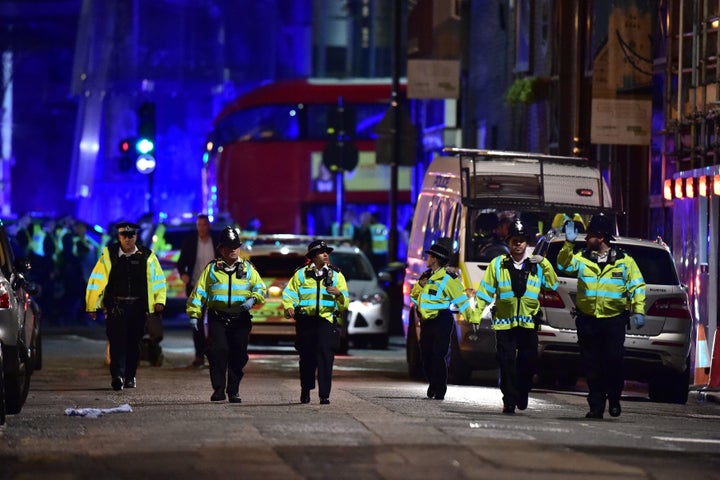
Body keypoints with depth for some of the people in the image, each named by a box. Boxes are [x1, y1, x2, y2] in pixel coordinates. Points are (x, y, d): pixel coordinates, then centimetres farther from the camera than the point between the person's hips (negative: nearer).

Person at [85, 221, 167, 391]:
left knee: (134, 343, 7)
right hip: (115, 306, -2)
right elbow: (96, 280, 2)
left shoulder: (147, 256, 7)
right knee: (117, 340, -14)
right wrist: (92, 305, -2)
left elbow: (158, 279, 14)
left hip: (138, 307, 2)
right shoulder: (109, 255, 2)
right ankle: (117, 375, -23)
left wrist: (159, 301, 1)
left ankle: (130, 377, 19)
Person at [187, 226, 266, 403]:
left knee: (238, 355, 3)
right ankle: (218, 389, -9)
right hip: (217, 319, -1)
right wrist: (194, 314, 0)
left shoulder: (247, 268, 13)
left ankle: (233, 391, 14)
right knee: (218, 352, -14)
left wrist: (253, 299, -12)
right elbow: (199, 291, 9)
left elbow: (260, 287, 9)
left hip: (240, 319, 1)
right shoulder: (212, 269, 10)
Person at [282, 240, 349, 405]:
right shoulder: (301, 274, 9)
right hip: (305, 320, 1)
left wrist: (339, 293, -14)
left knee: (325, 356, -12)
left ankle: (324, 395, -12)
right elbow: (289, 294, 5)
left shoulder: (336, 275, 10)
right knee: (306, 358, 8)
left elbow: (345, 304, 7)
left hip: (326, 319, -1)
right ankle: (305, 391, 27)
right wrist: (289, 307, -14)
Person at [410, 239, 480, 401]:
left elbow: (461, 299, -13)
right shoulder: (426, 276, 13)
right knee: (426, 356, 10)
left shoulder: (448, 278, -11)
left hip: (442, 322, -8)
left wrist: (473, 317, -20)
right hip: (427, 322, 8)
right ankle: (433, 384, 29)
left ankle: (440, 390, -3)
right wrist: (420, 285, -1)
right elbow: (414, 296, 20)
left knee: (438, 356, -10)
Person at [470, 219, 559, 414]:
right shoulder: (497, 264, 5)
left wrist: (544, 264, -7)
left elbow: (552, 285, 3)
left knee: (528, 362, 2)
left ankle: (522, 395, 22)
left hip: (529, 323, 1)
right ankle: (509, 401, 3)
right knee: (507, 363, -2)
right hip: (504, 322, -1)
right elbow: (485, 290, 5)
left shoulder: (537, 265, 9)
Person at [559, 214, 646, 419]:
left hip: (614, 320, -2)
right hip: (588, 321, 2)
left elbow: (637, 286, 5)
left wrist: (638, 311, -5)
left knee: (614, 362, -8)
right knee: (592, 366, 3)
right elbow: (563, 265, -8)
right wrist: (569, 243, -19)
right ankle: (596, 406, 10)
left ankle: (614, 400, 13)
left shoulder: (624, 261, 2)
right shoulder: (582, 258, 6)